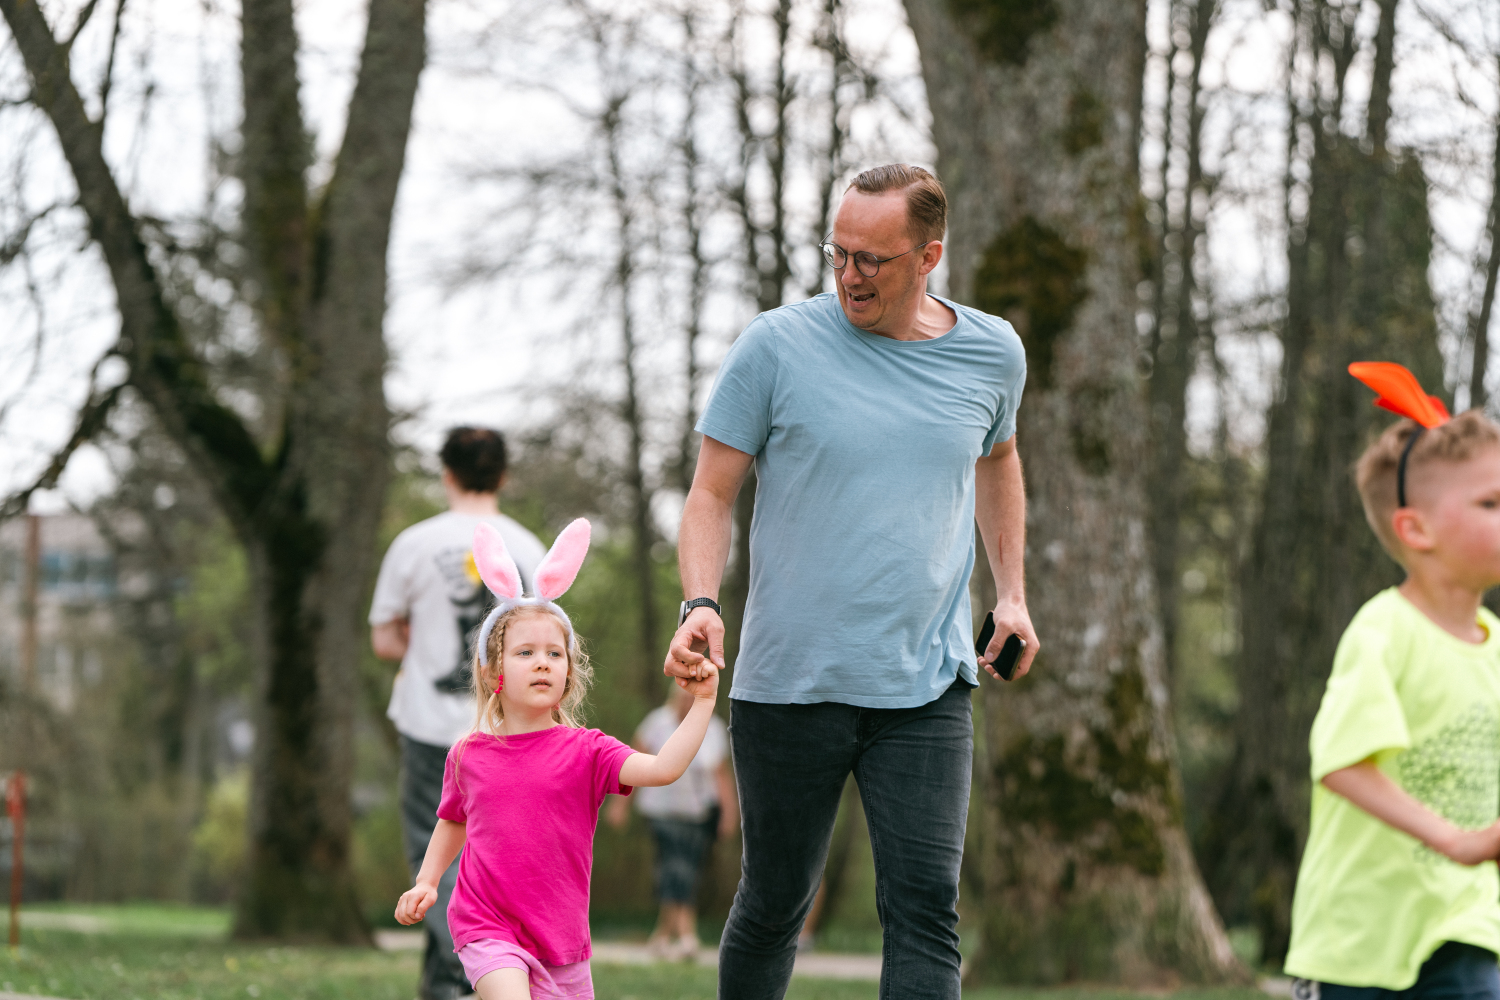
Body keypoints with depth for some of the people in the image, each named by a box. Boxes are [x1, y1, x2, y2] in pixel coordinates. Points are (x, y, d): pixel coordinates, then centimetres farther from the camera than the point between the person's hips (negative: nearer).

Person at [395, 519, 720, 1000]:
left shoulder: (584, 751, -3)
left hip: (560, 940, 2)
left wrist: (702, 702, -23)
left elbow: (662, 768, -20)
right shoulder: (468, 756, 3)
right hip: (487, 929, -2)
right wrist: (426, 882, 13)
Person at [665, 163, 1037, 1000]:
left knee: (926, 907, -10)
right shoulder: (777, 347, -5)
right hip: (788, 681, -1)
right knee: (774, 905, 9)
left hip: (928, 687, 1)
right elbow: (713, 494, -1)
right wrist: (701, 604, -18)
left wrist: (1011, 593, 20)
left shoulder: (991, 353, 5)